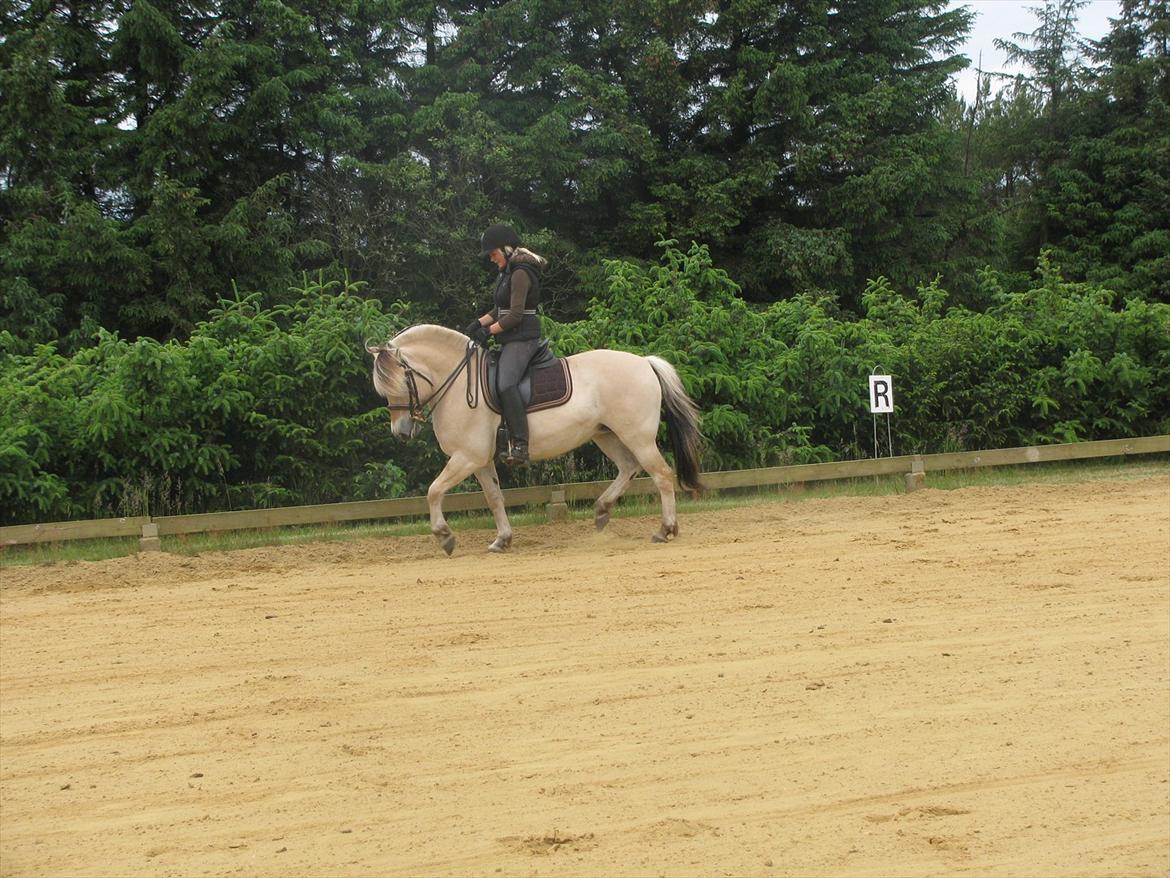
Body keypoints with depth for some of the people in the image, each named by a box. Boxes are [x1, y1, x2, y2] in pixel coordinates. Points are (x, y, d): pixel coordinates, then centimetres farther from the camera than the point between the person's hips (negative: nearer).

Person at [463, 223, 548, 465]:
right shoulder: (508, 272, 18)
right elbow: (500, 310, 25)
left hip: (522, 338, -11)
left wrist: (489, 330, -12)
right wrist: (479, 323, 11)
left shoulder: (520, 273, -14)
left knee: (506, 384, -27)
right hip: (510, 339, 11)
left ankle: (520, 445, -33)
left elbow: (516, 315, -19)